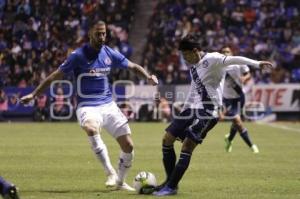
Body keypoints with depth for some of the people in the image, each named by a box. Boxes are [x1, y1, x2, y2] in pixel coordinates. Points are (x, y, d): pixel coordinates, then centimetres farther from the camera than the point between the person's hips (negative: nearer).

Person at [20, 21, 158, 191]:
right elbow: (56, 75, -5)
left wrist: (148, 77, -4)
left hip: (108, 105, 4)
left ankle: (120, 181, 23)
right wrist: (34, 94, -7)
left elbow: (133, 66, 15)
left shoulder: (110, 54, 3)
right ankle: (111, 172, -31)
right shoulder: (78, 55, -9)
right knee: (91, 128, -39)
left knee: (128, 146, -1)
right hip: (87, 106, -4)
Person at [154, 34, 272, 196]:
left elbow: (233, 60, -27)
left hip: (207, 112, -9)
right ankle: (170, 181, 17)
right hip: (191, 108, 9)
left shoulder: (212, 60, -14)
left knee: (187, 146, -15)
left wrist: (256, 63, -39)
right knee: (167, 139, 7)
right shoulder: (192, 64, 12)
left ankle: (171, 187, -8)